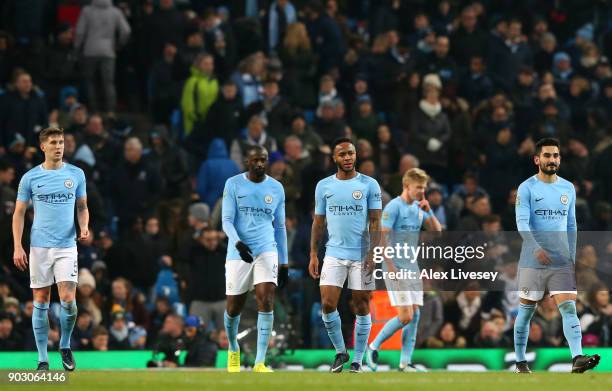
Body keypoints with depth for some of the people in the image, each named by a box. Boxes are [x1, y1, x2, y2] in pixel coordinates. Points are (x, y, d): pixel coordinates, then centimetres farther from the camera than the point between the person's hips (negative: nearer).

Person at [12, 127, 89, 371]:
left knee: (68, 300, -10)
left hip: (67, 246, 0)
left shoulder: (76, 174, 5)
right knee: (41, 301, 1)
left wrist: (84, 227, -6)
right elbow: (19, 213, 5)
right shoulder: (30, 177, 2)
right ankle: (43, 359, 8)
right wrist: (17, 248, -3)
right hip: (39, 247, 0)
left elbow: (82, 207, 15)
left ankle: (65, 346, 15)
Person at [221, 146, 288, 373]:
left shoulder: (276, 188, 7)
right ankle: (233, 349, 38)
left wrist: (284, 263, 13)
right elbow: (227, 221, -6)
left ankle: (260, 362, -17)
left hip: (267, 251, 1)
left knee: (266, 301, -17)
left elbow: (280, 227, 13)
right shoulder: (233, 184, -1)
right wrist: (237, 243, -26)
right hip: (239, 252, -1)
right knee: (234, 308, 6)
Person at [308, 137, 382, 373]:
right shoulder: (324, 186, 6)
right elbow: (318, 222, 11)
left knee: (362, 307, 1)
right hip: (334, 254, 2)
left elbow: (375, 222, -3)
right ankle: (340, 352, 13)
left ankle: (357, 360, 10)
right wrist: (313, 255, 5)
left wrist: (374, 254, -13)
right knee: (327, 304, -7)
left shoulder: (369, 185, -1)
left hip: (362, 255, -2)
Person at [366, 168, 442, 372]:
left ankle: (405, 362, 5)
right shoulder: (394, 207, -11)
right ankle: (374, 347, 5)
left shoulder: (418, 208, 12)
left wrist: (429, 211, -3)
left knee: (415, 315, 2)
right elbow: (381, 237, -15)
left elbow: (437, 230, 14)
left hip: (412, 267, 8)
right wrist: (392, 268, -17)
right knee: (406, 316, -13)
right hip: (396, 266, -8)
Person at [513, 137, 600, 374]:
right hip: (532, 262, -3)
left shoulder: (568, 189, 12)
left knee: (569, 308, -12)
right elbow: (522, 222, -15)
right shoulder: (527, 188, -3)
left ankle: (577, 359, -25)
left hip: (562, 263, 3)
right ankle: (520, 362, 16)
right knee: (526, 310, 5)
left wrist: (572, 257, 15)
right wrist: (536, 248, -29)